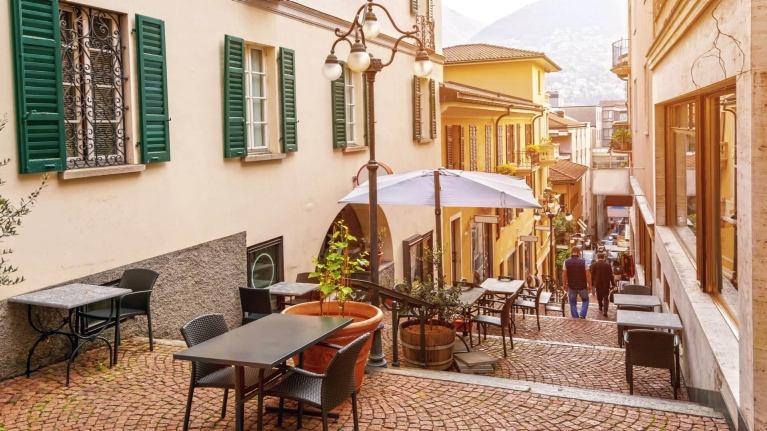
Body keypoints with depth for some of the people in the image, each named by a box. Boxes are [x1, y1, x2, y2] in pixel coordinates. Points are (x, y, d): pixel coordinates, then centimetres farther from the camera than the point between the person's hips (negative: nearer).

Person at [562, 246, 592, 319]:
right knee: (585, 300, 21)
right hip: (582, 286, -1)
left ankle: (575, 318, 10)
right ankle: (582, 315, 4)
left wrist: (564, 284, 11)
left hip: (571, 286, 1)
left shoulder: (566, 262, -6)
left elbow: (564, 275, -2)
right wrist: (589, 285, 2)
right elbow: (588, 274, -9)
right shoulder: (583, 261, -10)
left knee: (573, 303, 14)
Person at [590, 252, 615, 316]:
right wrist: (613, 284, 5)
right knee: (606, 298, 2)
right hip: (606, 284, 0)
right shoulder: (608, 265, -4)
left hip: (598, 283, 1)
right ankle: (605, 311, -11)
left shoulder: (594, 265, -6)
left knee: (599, 296, 19)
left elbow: (592, 275, -5)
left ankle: (601, 307, 34)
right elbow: (611, 276, -2)